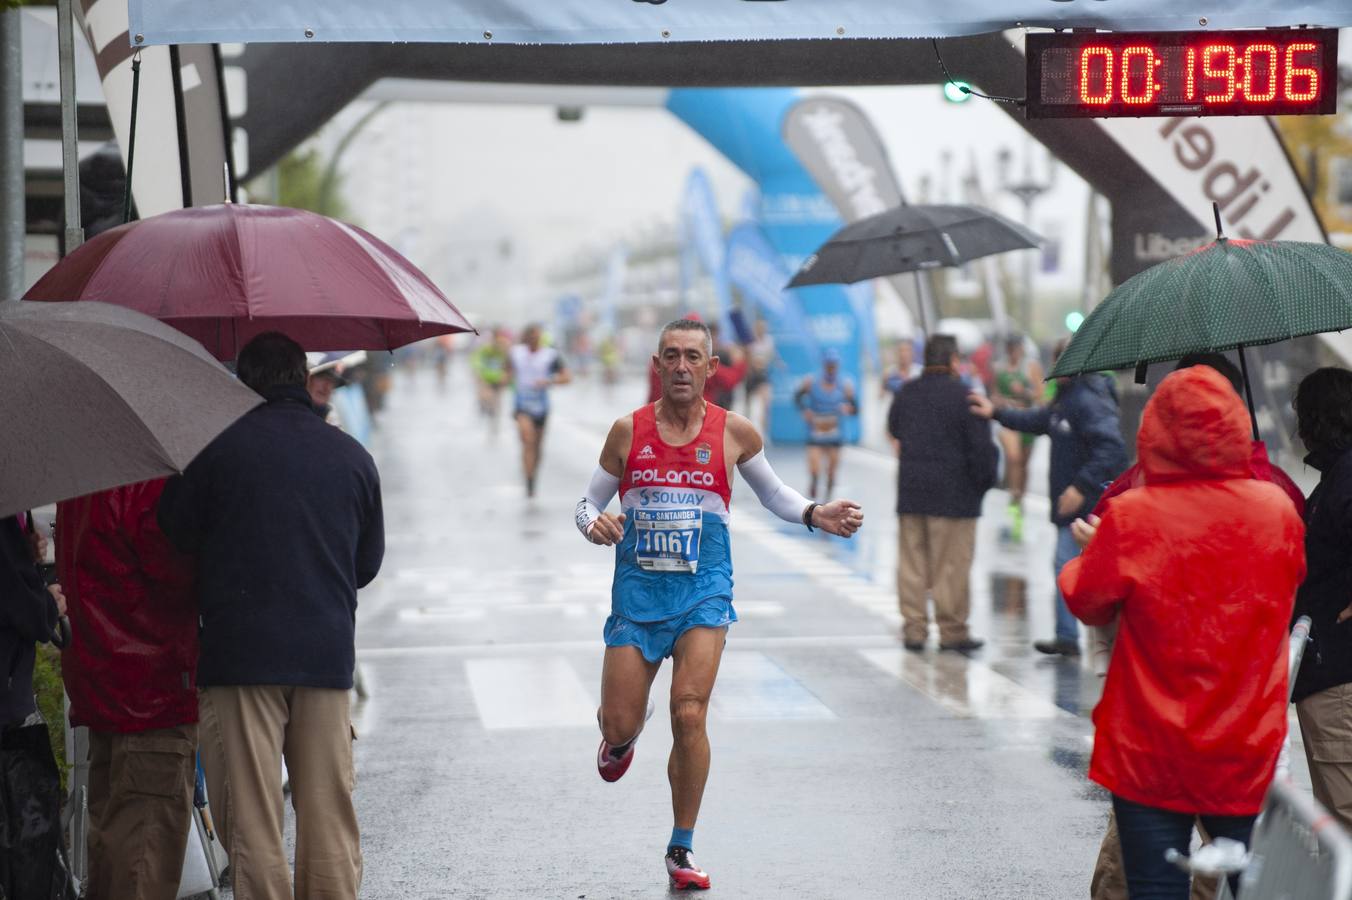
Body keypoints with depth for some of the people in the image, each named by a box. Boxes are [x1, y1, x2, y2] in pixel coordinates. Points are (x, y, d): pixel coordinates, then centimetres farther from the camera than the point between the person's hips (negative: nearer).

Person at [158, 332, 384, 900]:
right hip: (328, 652, 3)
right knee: (329, 816, 9)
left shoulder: (217, 446, -4)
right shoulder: (352, 456, 7)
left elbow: (175, 534, 4)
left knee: (252, 820, 1)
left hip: (239, 651, -3)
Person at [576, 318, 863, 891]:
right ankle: (625, 730, 42)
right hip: (637, 590, 1)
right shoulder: (629, 431, 0)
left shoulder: (734, 432, 0)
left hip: (702, 591, -1)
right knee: (619, 726, 0)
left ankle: (681, 850, 0)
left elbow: (772, 494, 16)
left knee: (689, 715, -15)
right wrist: (593, 525, -15)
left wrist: (815, 515, -2)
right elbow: (589, 503, 9)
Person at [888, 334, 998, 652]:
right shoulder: (964, 395, -12)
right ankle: (952, 630, 4)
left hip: (911, 492, 5)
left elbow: (894, 430, 20)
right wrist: (984, 481, 1)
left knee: (912, 563, 10)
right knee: (952, 566, 1)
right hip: (954, 495, -5)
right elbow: (982, 446, -12)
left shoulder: (906, 393, 6)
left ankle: (914, 628, 11)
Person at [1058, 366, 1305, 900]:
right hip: (1250, 754, 2)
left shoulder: (1130, 518, -14)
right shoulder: (1278, 510, -4)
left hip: (1152, 754, -2)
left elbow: (1089, 605, -2)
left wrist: (1089, 551, 18)